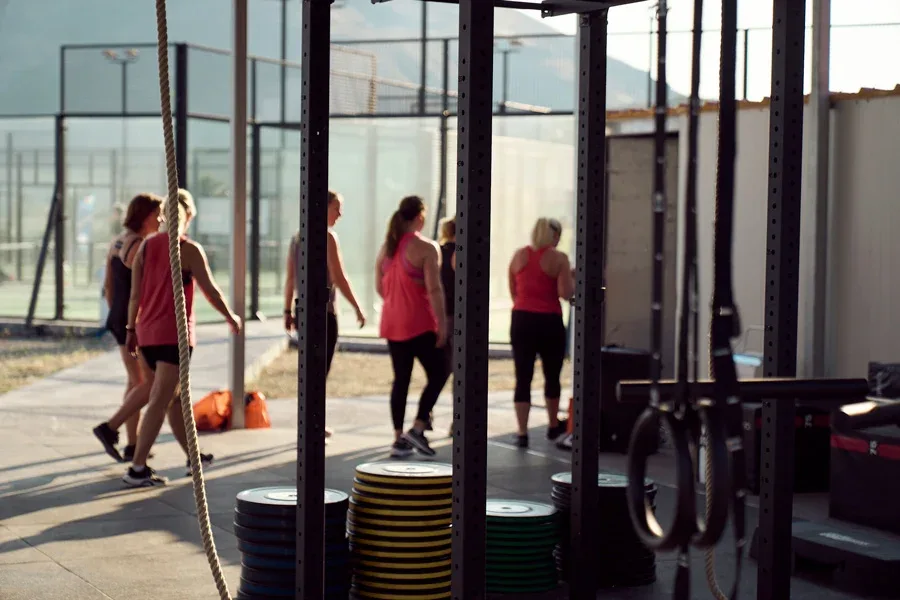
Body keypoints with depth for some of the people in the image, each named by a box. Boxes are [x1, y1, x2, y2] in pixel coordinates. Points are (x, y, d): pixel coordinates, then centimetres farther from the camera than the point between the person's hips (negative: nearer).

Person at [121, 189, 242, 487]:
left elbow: (135, 294, 7)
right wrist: (231, 318, 9)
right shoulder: (189, 250, -10)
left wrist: (131, 330, 14)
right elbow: (211, 291, -6)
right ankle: (137, 468, -11)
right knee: (159, 402, -7)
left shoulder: (146, 246, 6)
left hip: (147, 332, 7)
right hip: (174, 334, -7)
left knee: (174, 396, 20)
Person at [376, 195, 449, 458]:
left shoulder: (386, 247, 9)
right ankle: (417, 429, -5)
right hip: (419, 323, -7)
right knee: (438, 374, 4)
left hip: (393, 323, 7)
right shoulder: (426, 248, -12)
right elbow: (434, 289, -17)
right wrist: (442, 322, -14)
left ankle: (399, 438, 10)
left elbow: (379, 286, 13)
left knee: (400, 379, 11)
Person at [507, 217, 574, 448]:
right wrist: (573, 278, 4)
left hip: (521, 320, 3)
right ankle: (554, 426, 31)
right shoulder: (558, 258, -6)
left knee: (523, 378, 2)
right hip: (549, 321, -3)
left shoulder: (519, 255, 7)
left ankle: (522, 433, -3)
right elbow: (566, 293, -13)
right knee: (552, 376, 16)